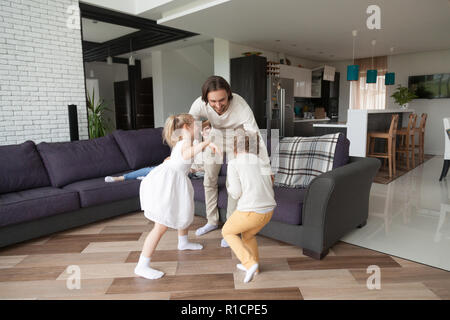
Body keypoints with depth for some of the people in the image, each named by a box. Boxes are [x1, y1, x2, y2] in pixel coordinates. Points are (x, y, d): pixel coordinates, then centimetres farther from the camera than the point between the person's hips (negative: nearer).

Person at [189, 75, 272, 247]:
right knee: (209, 180, 9)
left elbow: (256, 139, -41)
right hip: (216, 137, 4)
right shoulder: (199, 105, -33)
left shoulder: (241, 107, -41)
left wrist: (267, 172, -44)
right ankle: (212, 221, 28)